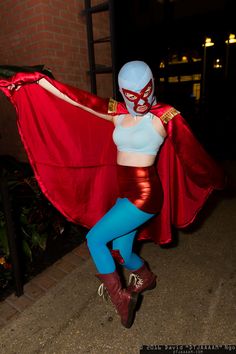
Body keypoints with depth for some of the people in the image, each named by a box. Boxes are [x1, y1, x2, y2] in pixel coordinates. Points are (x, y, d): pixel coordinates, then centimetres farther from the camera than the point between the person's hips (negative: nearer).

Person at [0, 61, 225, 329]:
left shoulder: (165, 116, -8)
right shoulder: (118, 114, 5)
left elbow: (191, 151, 0)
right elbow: (77, 98, 2)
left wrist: (214, 180, 12)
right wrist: (36, 80, 0)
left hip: (144, 194, -6)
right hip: (123, 193, 6)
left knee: (94, 239, -5)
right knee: (120, 252, 16)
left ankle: (120, 296, 16)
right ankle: (147, 278, 48)